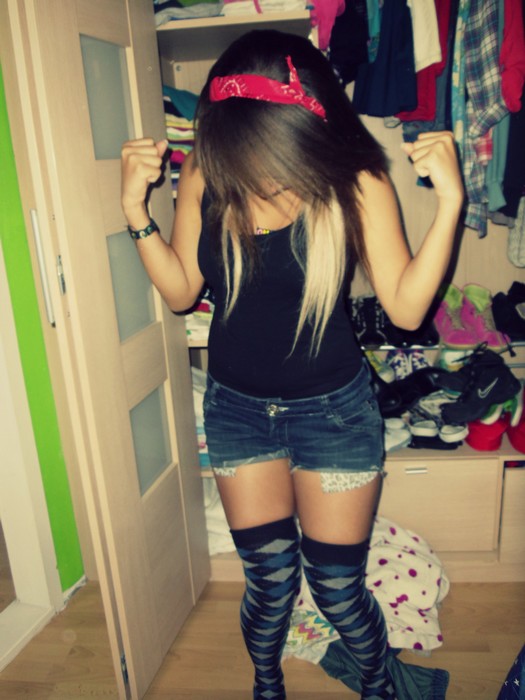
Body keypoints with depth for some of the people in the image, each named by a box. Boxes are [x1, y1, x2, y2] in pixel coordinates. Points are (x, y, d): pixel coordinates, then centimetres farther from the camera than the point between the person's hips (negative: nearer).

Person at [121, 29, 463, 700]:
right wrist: (136, 209, -12)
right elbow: (181, 291, 0)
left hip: (333, 408, -1)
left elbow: (405, 307, -13)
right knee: (269, 580, 14)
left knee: (336, 587, 12)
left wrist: (449, 202, -23)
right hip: (237, 406, 2)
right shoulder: (204, 176, -9)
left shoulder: (357, 181, -15)